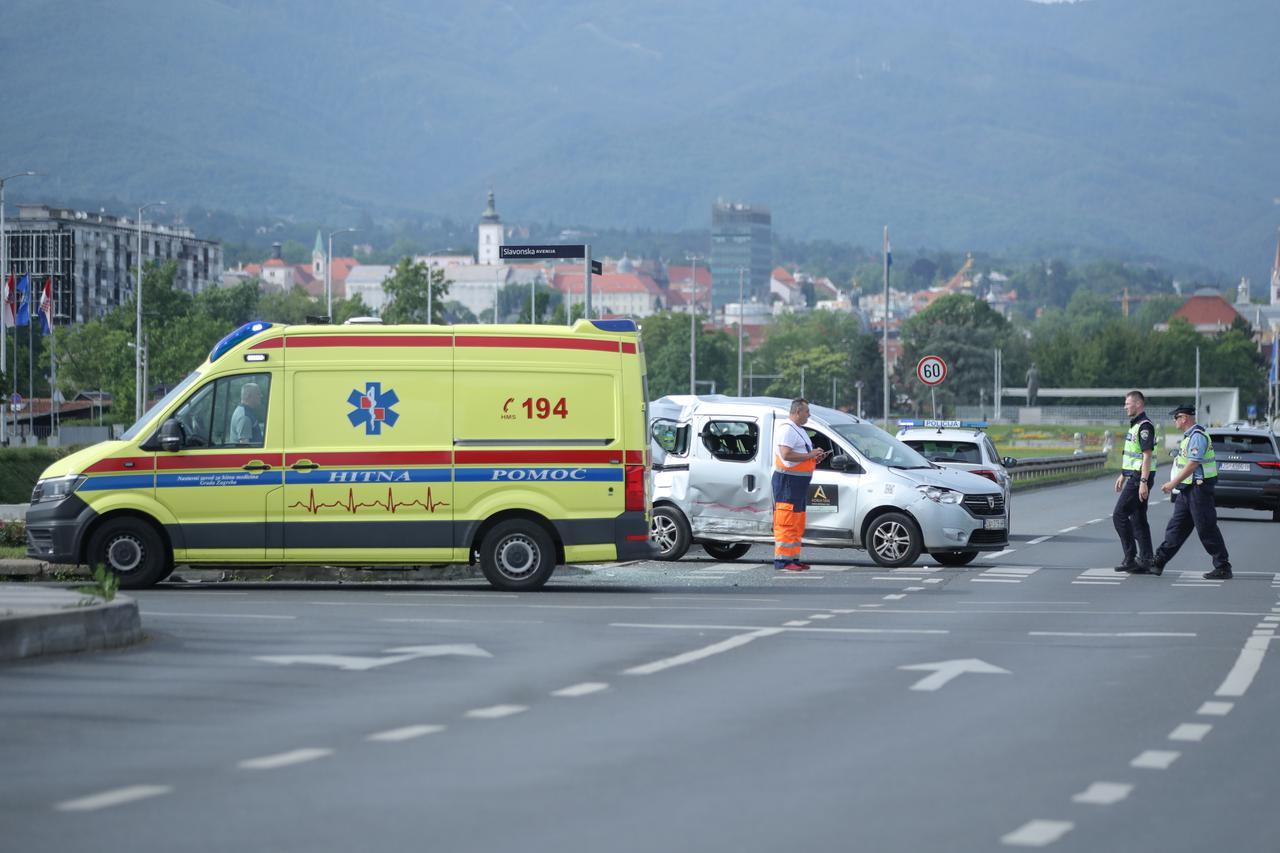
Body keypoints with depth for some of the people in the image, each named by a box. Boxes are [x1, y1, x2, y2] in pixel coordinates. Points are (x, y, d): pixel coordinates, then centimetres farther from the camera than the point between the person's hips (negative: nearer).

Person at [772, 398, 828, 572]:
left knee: (797, 524, 13)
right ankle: (782, 561, -13)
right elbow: (786, 454, -24)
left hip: (799, 483, 11)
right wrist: (809, 455, -17)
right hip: (787, 481, -11)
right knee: (786, 523, -12)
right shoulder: (787, 430, -13)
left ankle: (794, 559, 18)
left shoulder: (799, 430, 21)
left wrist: (815, 459, 11)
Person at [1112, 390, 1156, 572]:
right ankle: (1145, 559, 11)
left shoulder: (1144, 426, -16)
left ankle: (1130, 557, -9)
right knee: (1138, 518, 10)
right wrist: (1123, 475, 27)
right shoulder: (1135, 425, 17)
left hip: (1139, 479, -10)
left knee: (1119, 515, -10)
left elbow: (1147, 455, -21)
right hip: (1133, 477, 10)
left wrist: (1143, 482, -25)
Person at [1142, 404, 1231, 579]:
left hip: (1198, 490, -10)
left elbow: (1192, 465, -23)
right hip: (1188, 490, 10)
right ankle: (1158, 563, 13)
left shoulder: (1197, 437, -17)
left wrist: (1173, 483, -19)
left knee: (1207, 530, -6)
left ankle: (1223, 568, -1)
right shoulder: (1189, 436, 16)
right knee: (1175, 528, 11)